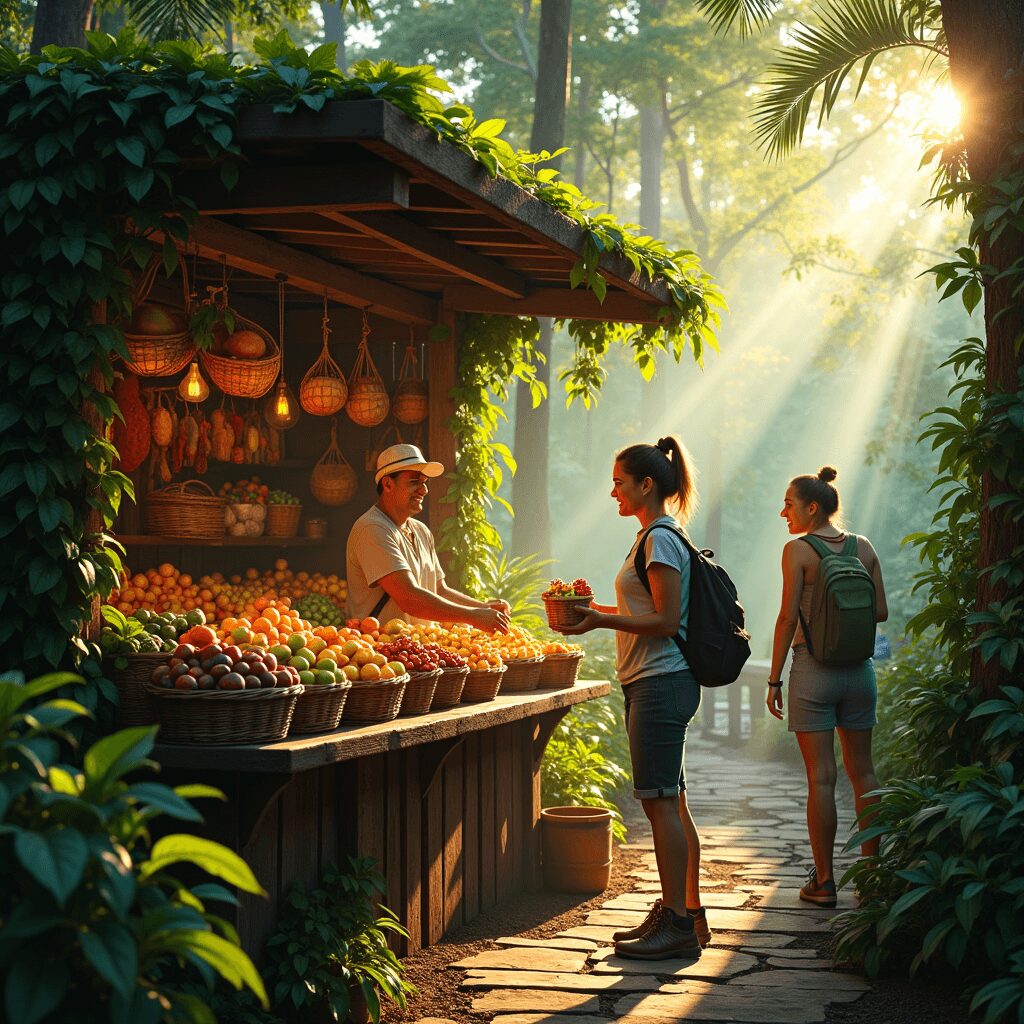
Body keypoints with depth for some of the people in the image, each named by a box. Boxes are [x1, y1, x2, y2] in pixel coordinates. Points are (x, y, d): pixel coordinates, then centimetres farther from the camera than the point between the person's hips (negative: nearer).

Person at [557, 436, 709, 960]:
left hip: (660, 682, -10)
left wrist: (602, 620, -18)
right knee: (670, 802, 12)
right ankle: (685, 915, 17)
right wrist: (598, 608, 15)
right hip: (654, 681, 10)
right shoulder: (656, 536, 18)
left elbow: (665, 621, -18)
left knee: (660, 801, -9)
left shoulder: (660, 539, -13)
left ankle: (678, 923, -6)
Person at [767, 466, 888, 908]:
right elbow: (881, 612, 6)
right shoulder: (864, 548, 5)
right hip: (859, 669, 5)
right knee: (862, 770, 13)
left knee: (821, 776, -1)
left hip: (813, 669, -5)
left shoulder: (797, 550, -9)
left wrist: (774, 679, -6)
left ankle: (823, 881, 2)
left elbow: (787, 617, -11)